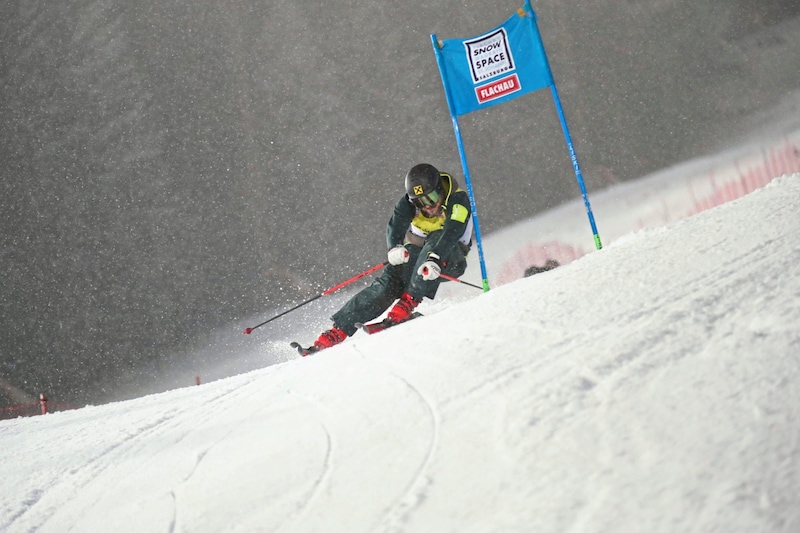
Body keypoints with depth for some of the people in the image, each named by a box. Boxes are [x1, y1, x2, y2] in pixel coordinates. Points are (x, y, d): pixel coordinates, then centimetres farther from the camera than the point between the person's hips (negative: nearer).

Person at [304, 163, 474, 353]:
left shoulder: (459, 201, -23)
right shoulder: (409, 203, -14)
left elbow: (451, 235, -39)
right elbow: (395, 227, -28)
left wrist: (434, 260, -57)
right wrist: (395, 248, -52)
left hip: (450, 260, -2)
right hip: (416, 250, 2)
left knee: (434, 242, -35)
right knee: (388, 283, -24)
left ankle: (408, 303, -40)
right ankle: (336, 332, -28)